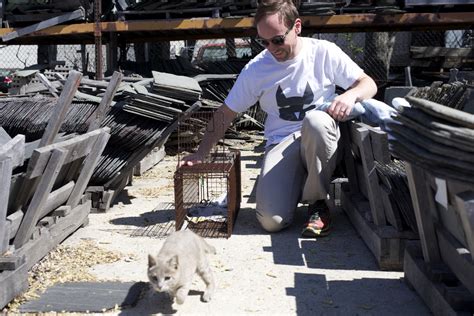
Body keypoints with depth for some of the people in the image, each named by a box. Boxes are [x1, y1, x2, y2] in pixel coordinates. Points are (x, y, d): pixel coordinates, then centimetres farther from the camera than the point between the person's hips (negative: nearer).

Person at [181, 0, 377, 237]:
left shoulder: (324, 52, -3)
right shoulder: (255, 69, -1)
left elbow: (368, 84, 2)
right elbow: (225, 114, 5)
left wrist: (351, 95, -22)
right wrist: (199, 154, -1)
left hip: (321, 140, 0)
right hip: (281, 143, 1)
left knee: (315, 119, -38)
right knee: (271, 220, -22)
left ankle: (317, 202, -15)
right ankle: (298, 182, 14)